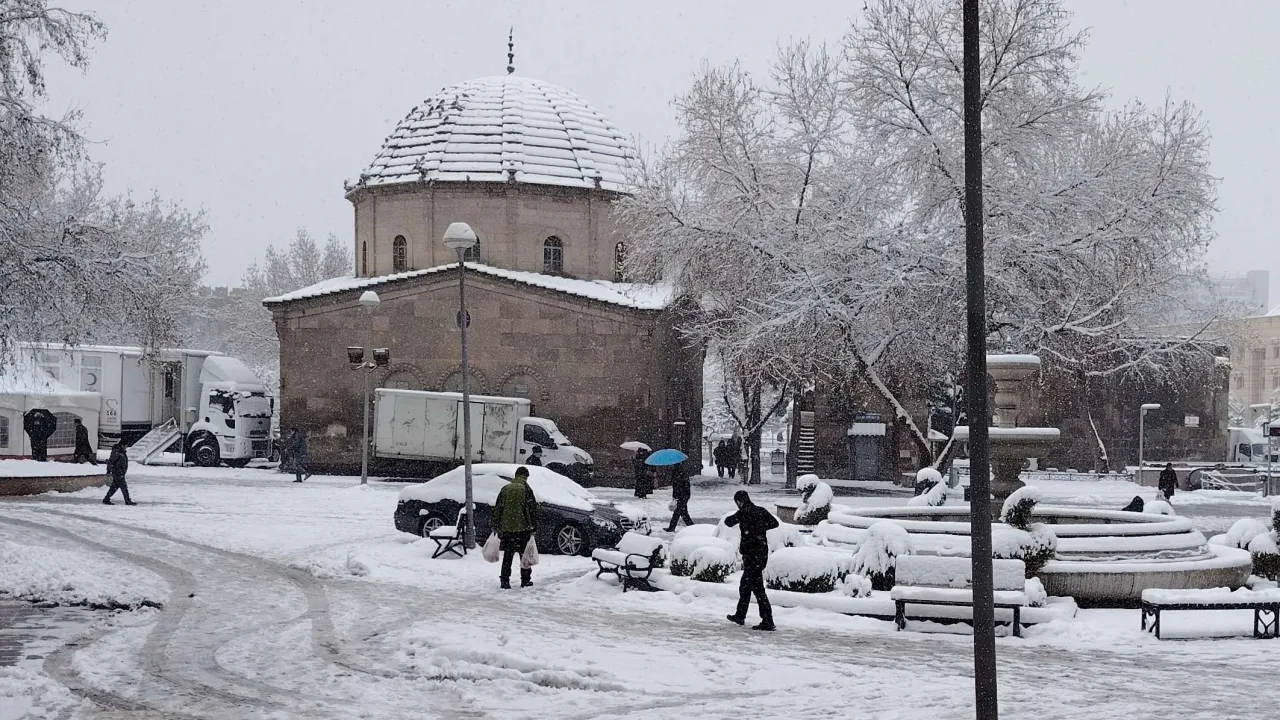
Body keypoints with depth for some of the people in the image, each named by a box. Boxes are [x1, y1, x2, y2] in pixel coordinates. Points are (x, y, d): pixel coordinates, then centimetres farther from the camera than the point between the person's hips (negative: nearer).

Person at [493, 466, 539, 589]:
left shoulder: (505, 489, 7)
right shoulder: (526, 489, -6)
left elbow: (497, 509, 8)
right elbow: (532, 510, -7)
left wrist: (496, 526, 13)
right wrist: (534, 527, -2)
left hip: (507, 528, 3)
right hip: (523, 528, -3)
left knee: (507, 556, 7)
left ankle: (505, 581, 2)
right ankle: (525, 580, 12)